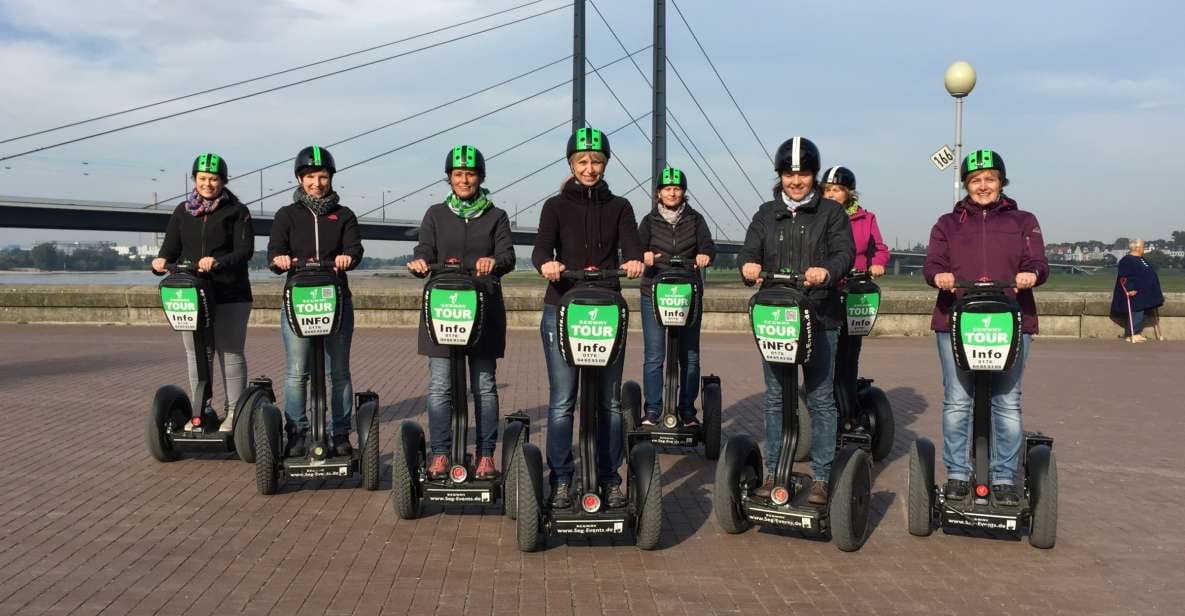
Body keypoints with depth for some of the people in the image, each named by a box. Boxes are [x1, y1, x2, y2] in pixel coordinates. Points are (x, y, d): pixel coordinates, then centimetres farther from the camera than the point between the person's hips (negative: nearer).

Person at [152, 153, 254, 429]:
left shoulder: (237, 211, 1)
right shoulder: (182, 211, 13)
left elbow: (245, 251, -9)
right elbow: (171, 246, 8)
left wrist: (217, 262, -25)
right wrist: (161, 260, -14)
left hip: (230, 295, -4)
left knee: (230, 353, 0)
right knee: (196, 354, 8)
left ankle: (234, 411, 6)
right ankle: (202, 409, 17)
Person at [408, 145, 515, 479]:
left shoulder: (496, 217, 10)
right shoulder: (436, 215, 13)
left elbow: (508, 256, -4)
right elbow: (425, 251, 2)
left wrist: (493, 262, -28)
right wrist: (420, 262, -23)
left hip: (484, 309, -1)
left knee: (484, 385, 2)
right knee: (439, 386, 0)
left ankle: (486, 455, 9)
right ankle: (439, 454, 8)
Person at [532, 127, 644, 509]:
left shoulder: (618, 207, 11)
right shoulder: (557, 206, 7)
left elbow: (631, 245, -6)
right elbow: (541, 247, -9)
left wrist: (634, 261, -30)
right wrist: (546, 264, -33)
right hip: (562, 309, -1)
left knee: (610, 401, 5)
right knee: (562, 401, -2)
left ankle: (610, 479, 15)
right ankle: (560, 480, 8)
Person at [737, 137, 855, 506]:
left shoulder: (831, 213, 5)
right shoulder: (767, 214, 14)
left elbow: (845, 253, -7)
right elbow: (749, 251, 5)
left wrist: (827, 272, -29)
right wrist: (749, 267, -20)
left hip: (820, 317, -3)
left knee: (821, 398, 0)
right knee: (775, 398, 8)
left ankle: (821, 478, 8)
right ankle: (773, 472, 18)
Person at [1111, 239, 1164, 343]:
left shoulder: (1140, 259, 16)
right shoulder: (1127, 261, -15)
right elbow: (1123, 277, -21)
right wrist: (1129, 289, -28)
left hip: (1144, 293, 10)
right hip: (1135, 293, -10)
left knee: (1142, 313, 11)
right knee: (1136, 313, -10)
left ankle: (1136, 333, 17)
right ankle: (1131, 334, -5)